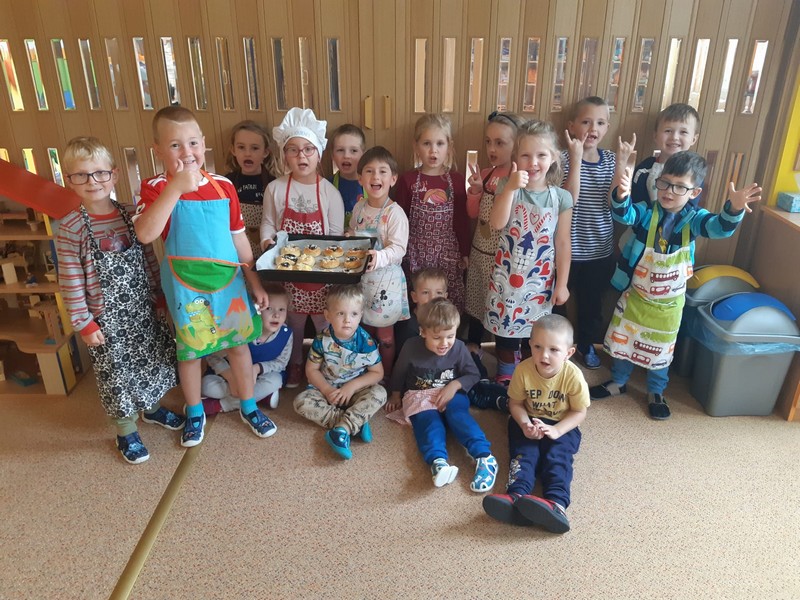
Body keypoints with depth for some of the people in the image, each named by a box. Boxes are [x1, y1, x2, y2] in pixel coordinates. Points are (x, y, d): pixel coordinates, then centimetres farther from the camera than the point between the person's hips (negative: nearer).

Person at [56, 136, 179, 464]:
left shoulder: (130, 215, -2)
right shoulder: (71, 227, -14)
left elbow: (148, 259, 7)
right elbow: (70, 281, -13)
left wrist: (158, 294, 9)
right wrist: (84, 324, -12)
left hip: (143, 310, 5)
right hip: (107, 318, -4)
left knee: (152, 361, 19)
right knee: (116, 374, 9)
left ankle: (152, 408, 46)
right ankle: (127, 433, 30)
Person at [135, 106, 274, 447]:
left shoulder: (223, 186, -2)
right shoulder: (156, 188, -11)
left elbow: (238, 238, 5)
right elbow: (145, 234, -30)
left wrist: (254, 282, 6)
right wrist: (176, 187, -35)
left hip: (229, 280, 3)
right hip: (186, 287, -2)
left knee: (239, 343, 13)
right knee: (189, 350, 13)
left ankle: (249, 407, 33)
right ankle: (194, 413, 36)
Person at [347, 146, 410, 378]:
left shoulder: (395, 213, -15)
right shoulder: (359, 207, 4)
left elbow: (398, 248, -21)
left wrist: (379, 257, -39)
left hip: (385, 278, -6)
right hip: (361, 277, 6)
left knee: (385, 335, 8)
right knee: (366, 331, 18)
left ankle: (386, 377, 26)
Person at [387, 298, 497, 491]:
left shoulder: (459, 348, -8)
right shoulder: (411, 347, -10)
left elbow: (473, 375, 1)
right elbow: (399, 373, 8)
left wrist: (455, 385, -17)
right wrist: (396, 396, 19)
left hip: (450, 394, 1)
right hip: (420, 396, -1)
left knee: (458, 414, -32)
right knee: (429, 422, -31)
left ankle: (484, 456, -45)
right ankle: (438, 462, -58)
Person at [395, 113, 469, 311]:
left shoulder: (456, 180, -1)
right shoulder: (407, 180, -3)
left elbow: (462, 219, 4)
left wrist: (465, 252, 5)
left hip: (448, 251, 1)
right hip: (416, 251, 0)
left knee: (450, 302, 7)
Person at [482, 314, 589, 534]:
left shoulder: (573, 376, -20)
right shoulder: (523, 370, -17)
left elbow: (579, 412, -10)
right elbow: (516, 403, -4)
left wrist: (557, 430, -26)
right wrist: (525, 424, -24)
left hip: (562, 426, -1)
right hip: (529, 423, 1)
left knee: (557, 458, -24)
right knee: (524, 454, -22)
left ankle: (557, 503, -43)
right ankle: (517, 496, -42)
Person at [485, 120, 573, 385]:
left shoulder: (561, 197, -7)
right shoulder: (507, 188, -7)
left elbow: (563, 243, -3)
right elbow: (497, 223, -24)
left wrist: (562, 283, -2)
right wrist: (511, 187, -33)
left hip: (540, 279, 0)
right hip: (506, 275, 0)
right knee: (504, 327, 14)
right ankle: (504, 378, 34)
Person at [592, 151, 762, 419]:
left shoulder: (693, 218, -13)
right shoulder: (646, 211, -14)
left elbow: (719, 227, -31)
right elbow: (624, 214, -32)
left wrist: (734, 209, -53)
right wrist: (621, 195, -55)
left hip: (669, 303, 0)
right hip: (636, 295, 0)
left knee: (661, 349, 16)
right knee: (623, 339, 16)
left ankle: (656, 392, 38)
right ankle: (617, 382, 39)